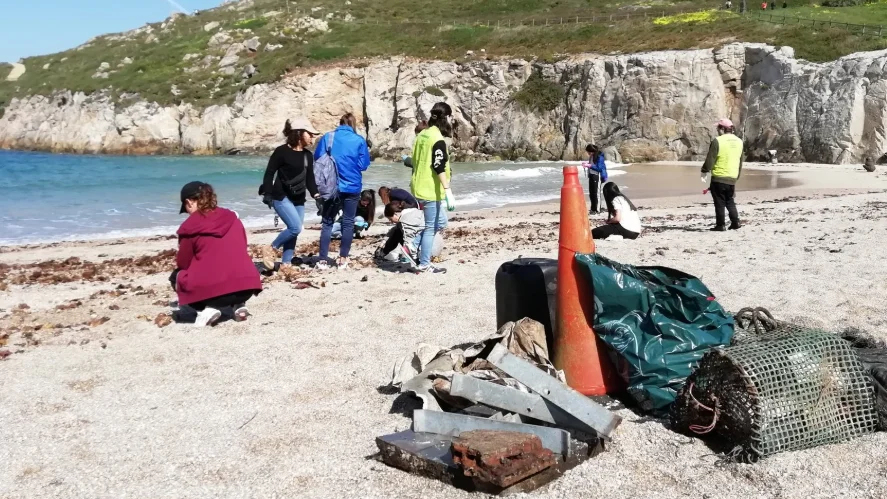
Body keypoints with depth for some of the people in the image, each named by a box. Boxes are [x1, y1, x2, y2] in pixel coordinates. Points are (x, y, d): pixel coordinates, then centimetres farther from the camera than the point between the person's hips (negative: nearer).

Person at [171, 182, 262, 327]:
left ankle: (207, 309, 1)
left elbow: (182, 264, 9)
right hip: (247, 287, 5)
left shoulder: (190, 226, 1)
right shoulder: (232, 217, 14)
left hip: (212, 290, -4)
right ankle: (239, 305, 13)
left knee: (176, 276, 23)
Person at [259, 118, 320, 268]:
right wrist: (267, 193, -17)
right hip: (281, 197, -7)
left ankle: (286, 264, 12)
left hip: (299, 199, 7)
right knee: (295, 227, -18)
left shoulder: (308, 155, 9)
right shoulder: (282, 151, -11)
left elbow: (310, 178, 11)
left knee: (294, 231, 4)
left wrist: (315, 194, -3)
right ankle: (270, 249, 1)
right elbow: (269, 173, -9)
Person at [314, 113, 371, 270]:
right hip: (352, 187, -1)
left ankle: (323, 260, 3)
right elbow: (364, 164, -3)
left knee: (327, 222, 8)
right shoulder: (359, 140, -3)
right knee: (348, 223, 10)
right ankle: (343, 259, 10)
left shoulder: (327, 137, -1)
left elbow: (317, 159, 1)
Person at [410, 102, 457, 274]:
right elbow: (439, 168, -24)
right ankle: (424, 265, 5)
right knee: (431, 227, -1)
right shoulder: (438, 139, -17)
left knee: (441, 222, 20)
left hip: (419, 187, 9)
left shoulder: (422, 134, 11)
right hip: (430, 190, -9)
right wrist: (448, 192, -26)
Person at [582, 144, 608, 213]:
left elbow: (599, 168, -18)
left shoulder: (599, 157, -15)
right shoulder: (591, 156, 8)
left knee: (596, 193, -6)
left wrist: (589, 165, -20)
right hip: (591, 176, 9)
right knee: (591, 193, 12)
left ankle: (597, 209, -1)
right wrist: (587, 165, 4)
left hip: (597, 176, -9)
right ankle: (593, 209, 22)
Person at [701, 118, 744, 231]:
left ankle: (720, 225, 1)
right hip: (732, 178, 6)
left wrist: (704, 171, 1)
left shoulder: (718, 141, -12)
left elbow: (710, 159, -13)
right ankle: (735, 222, 12)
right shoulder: (739, 141, 12)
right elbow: (740, 162, 18)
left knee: (720, 203, 0)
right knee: (730, 201, 18)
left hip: (719, 177, -6)